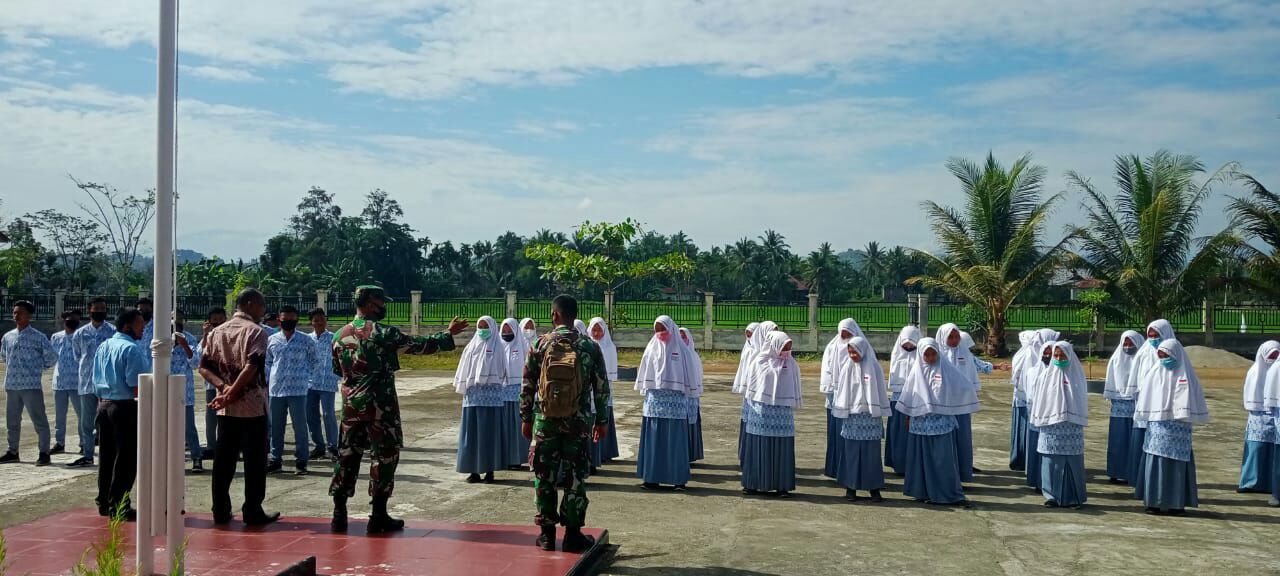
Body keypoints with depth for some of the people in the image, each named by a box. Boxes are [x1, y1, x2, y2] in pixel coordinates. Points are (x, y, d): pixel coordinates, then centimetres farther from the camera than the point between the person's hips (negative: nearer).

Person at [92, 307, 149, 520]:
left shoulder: (103, 347, 14)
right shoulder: (132, 349, -13)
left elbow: (96, 380, 17)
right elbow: (136, 385, -18)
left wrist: (102, 402, 21)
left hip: (103, 404, 9)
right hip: (125, 406, -9)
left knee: (106, 455, 15)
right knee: (125, 458, -1)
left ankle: (104, 502, 23)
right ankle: (118, 506, 1)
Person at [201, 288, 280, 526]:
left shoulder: (216, 332, 11)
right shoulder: (256, 331, -8)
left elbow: (204, 367, 4)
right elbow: (251, 367, -20)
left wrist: (224, 386, -6)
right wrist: (231, 393, -15)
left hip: (226, 408, 6)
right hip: (253, 406, -6)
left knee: (224, 459, 10)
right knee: (255, 461, 1)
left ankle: (221, 511, 13)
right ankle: (252, 512, 4)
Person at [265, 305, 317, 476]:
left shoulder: (305, 341, 0)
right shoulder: (271, 340, 6)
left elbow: (315, 359, 10)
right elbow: (267, 362, 15)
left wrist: (305, 375, 2)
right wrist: (266, 381, 8)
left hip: (298, 389, -2)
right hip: (276, 389, 2)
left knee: (300, 426, 0)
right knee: (276, 426, 9)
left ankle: (301, 461, 7)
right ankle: (276, 459, 20)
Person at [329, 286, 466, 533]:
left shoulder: (340, 335, 5)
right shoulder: (383, 333, -13)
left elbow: (337, 369, 17)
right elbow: (420, 345, -8)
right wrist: (449, 334, 3)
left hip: (351, 406, 6)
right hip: (380, 407, -6)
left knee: (347, 456, 11)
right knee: (384, 456, 3)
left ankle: (339, 514, 12)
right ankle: (379, 516, 5)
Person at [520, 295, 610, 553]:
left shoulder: (540, 345, -3)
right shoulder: (590, 347, -2)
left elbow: (528, 386, 0)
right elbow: (601, 387, 0)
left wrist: (526, 418, 10)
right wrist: (602, 420, 9)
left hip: (545, 420, 0)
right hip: (578, 422, 0)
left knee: (544, 475, 9)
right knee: (575, 476, 7)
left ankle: (547, 534, 14)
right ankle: (572, 534, 11)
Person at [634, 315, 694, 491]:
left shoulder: (681, 349, 2)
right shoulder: (652, 349, 9)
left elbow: (687, 377, 3)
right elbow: (645, 374, 11)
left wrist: (685, 396, 0)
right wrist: (645, 391, 6)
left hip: (675, 400, -2)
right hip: (655, 399, 2)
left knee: (675, 439, -1)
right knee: (654, 439, 1)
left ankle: (678, 478, 4)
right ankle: (652, 478, 6)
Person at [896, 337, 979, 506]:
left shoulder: (946, 369, -3)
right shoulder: (916, 371, 4)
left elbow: (966, 386, -4)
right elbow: (908, 395, 11)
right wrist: (908, 417, 13)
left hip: (942, 421, -2)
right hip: (920, 421, 2)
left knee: (944, 458, -2)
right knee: (922, 457, 7)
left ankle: (952, 494, 4)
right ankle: (923, 491, 17)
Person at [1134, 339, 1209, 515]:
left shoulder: (1185, 374, -1)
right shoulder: (1154, 373, 8)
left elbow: (1191, 400, -4)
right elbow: (1145, 397, 10)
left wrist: (1186, 419, -10)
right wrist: (1148, 417, 5)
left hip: (1178, 426, -3)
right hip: (1156, 424, 3)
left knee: (1177, 463, 0)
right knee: (1155, 462, 1)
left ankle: (1178, 502, 6)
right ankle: (1155, 502, 6)